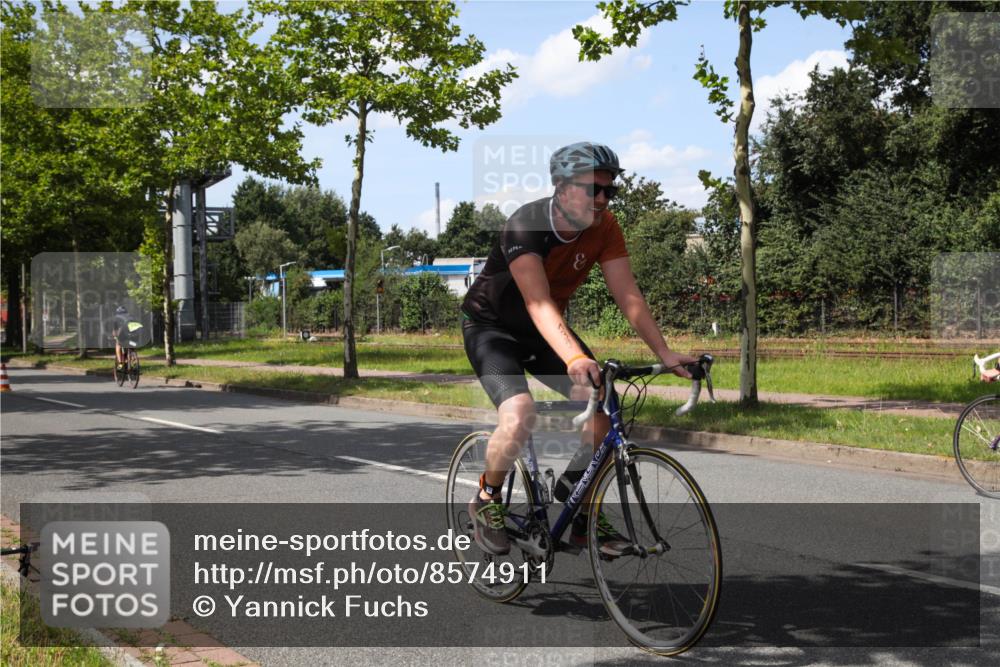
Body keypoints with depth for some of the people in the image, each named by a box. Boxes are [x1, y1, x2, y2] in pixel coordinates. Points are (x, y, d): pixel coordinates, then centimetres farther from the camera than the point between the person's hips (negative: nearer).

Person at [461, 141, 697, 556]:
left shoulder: (604, 228, -14)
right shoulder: (526, 226, -31)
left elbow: (628, 296, -17)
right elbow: (538, 303, -43)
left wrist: (665, 354, -28)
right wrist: (574, 358, -57)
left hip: (542, 331, 6)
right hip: (491, 326, -5)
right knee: (520, 415, -29)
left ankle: (585, 516, 2)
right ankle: (486, 501, -1)